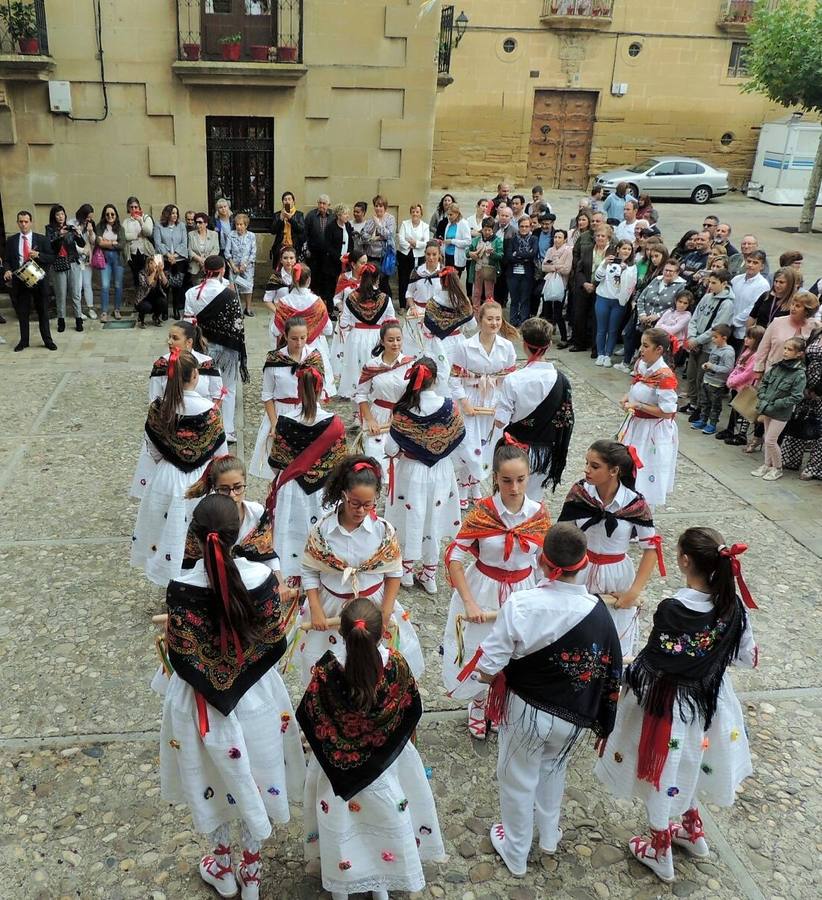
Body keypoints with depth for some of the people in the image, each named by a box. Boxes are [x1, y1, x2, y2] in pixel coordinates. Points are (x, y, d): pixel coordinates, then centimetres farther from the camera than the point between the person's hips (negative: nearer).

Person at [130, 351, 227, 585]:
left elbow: (154, 450, 2)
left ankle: (173, 581, 32)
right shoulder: (209, 409, -20)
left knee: (169, 532, 17)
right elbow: (220, 454, -10)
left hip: (166, 480, 3)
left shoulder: (157, 409, -11)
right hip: (201, 481, -3)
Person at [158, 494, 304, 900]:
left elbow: (180, 658, -15)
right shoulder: (262, 578, -20)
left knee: (215, 781, 23)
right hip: (254, 695, 1)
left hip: (201, 699, -1)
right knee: (252, 778, 22)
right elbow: (275, 643, -9)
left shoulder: (181, 589, -24)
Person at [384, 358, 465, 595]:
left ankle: (407, 569, 32)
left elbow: (391, 449, -15)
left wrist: (397, 453, 7)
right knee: (434, 520, 15)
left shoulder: (403, 410, -19)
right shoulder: (449, 408, -16)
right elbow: (458, 437, -2)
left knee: (412, 518, 16)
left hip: (411, 471, -1)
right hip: (440, 472, 1)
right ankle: (430, 574, 27)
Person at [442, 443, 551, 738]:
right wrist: (469, 602, -21)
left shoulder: (539, 514, -11)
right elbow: (454, 557, -16)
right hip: (483, 591, -2)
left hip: (522, 592, 2)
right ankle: (478, 706, 44)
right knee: (478, 655, 13)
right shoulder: (482, 511, -18)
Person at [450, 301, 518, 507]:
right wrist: (464, 403, -14)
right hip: (470, 402, -3)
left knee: (485, 447, 13)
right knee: (468, 446, -6)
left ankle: (474, 486, 33)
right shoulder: (465, 347, -14)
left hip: (494, 403, 3)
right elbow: (455, 377, -9)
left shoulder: (507, 347, -5)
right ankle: (463, 489, 13)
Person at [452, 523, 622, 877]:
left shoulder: (521, 605, -28)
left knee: (518, 781, 21)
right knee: (553, 769, 32)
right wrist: (603, 724, 9)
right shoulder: (598, 612, -17)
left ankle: (515, 853, 43)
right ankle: (549, 835, 53)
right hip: (572, 717, 3)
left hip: (525, 711, -3)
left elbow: (487, 670, -24)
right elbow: (611, 675, -6)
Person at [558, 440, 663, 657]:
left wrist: (633, 593, -9)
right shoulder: (579, 492, -11)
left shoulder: (635, 503, -15)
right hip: (580, 574, 1)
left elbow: (652, 548, -7)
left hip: (617, 578, -1)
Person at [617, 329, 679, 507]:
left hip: (655, 431, -8)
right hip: (636, 425, 8)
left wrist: (638, 406, -21)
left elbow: (667, 412, -21)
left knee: (647, 472, 4)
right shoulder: (640, 364, 0)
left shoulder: (664, 376, -23)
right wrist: (627, 398, -3)